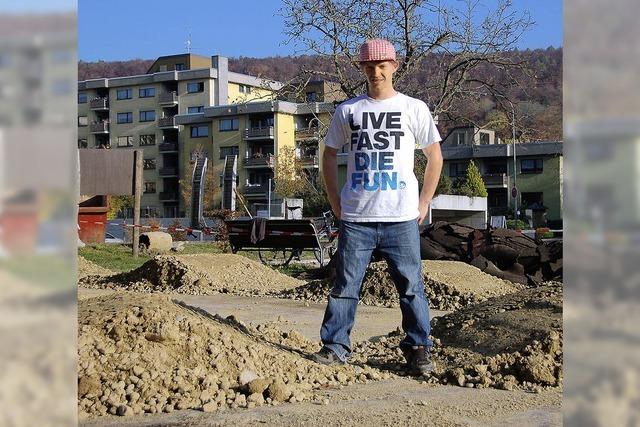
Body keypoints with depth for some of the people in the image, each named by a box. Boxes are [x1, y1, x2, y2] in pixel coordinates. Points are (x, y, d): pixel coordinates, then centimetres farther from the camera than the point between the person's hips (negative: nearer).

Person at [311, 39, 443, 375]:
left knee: (411, 285, 2)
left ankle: (418, 350, 11)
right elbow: (329, 155, 17)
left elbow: (435, 157, 10)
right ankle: (335, 346, 12)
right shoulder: (347, 110, 9)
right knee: (344, 286, 3)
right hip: (355, 219, 1)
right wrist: (335, 203, 9)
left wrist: (423, 205, 4)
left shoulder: (414, 108, 5)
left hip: (401, 219, -1)